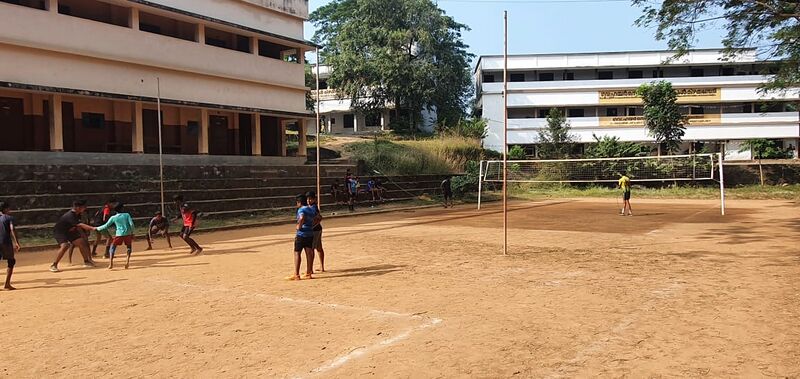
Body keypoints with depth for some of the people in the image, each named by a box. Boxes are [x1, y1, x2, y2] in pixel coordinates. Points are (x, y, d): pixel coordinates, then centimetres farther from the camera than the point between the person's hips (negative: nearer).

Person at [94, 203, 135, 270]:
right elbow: (131, 224, -4)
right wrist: (132, 233, 7)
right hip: (127, 234, 0)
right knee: (129, 247, 20)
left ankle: (111, 263, -3)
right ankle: (127, 260, 1)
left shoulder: (113, 217, 4)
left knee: (112, 247, 12)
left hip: (119, 234, 0)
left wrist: (97, 228, 19)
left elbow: (106, 226, 5)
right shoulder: (127, 215, 3)